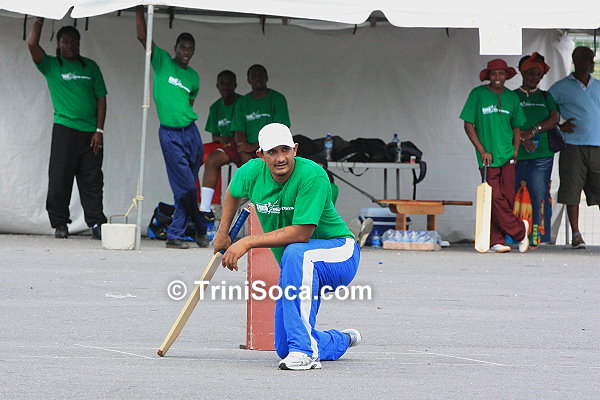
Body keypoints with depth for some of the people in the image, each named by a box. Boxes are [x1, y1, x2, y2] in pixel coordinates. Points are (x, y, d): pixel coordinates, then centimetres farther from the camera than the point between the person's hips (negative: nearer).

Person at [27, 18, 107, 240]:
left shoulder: (90, 67, 13)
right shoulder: (51, 65, 7)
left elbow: (101, 98, 11)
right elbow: (32, 44, -9)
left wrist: (99, 130, 2)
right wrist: (39, 20, -5)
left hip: (90, 133, 2)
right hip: (64, 129, -2)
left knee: (92, 180, 0)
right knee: (60, 179, -3)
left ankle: (96, 223, 0)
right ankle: (60, 224, 3)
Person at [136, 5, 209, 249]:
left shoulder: (193, 77, 13)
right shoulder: (162, 62, 2)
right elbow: (142, 37, -6)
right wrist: (139, 9, -12)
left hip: (190, 131, 4)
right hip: (169, 134, -4)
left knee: (185, 187, 4)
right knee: (186, 186, -6)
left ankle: (175, 235, 11)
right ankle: (201, 230, 4)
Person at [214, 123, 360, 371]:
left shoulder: (312, 176, -26)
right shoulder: (251, 173, -7)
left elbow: (301, 233, -32)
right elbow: (234, 192, 19)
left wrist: (247, 242, -30)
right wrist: (223, 233, 22)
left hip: (339, 252, -7)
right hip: (296, 267, 7)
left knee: (295, 253, -40)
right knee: (283, 348, 3)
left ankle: (304, 350, -40)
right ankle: (342, 341, 36)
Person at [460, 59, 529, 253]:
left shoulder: (512, 97, 10)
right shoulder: (478, 94, 0)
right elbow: (468, 124, 0)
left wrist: (516, 150, 7)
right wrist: (482, 151, -7)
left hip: (508, 156, 3)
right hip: (488, 157, -3)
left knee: (507, 198, -3)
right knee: (495, 198, -9)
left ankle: (496, 240, 6)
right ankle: (519, 230, 4)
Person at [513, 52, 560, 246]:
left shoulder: (545, 97, 17)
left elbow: (554, 119, 3)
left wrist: (533, 131, -10)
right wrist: (521, 139, -14)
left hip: (541, 155, 1)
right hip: (515, 155, -1)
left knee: (540, 195, -5)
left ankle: (539, 236, -4)